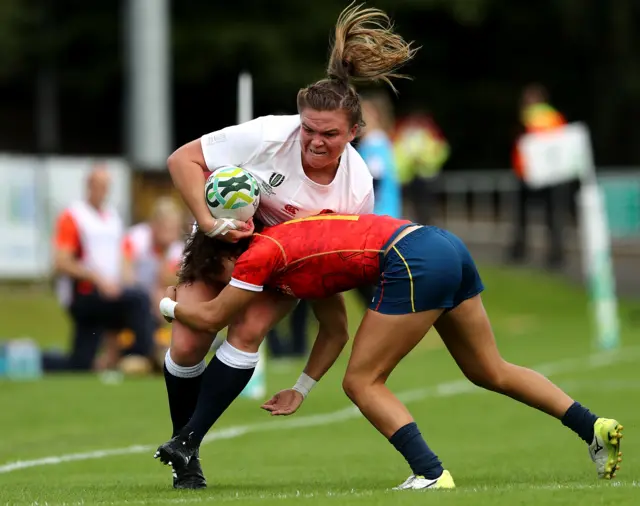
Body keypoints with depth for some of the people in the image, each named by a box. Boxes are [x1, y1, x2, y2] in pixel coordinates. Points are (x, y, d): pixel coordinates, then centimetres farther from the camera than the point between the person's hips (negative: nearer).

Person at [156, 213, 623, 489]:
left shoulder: (261, 253, 1)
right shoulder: (297, 243, 26)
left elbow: (211, 318, 11)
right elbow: (335, 330, 28)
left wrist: (169, 305, 30)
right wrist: (301, 390, 30)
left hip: (415, 262, -10)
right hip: (447, 246, 10)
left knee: (362, 382, 1)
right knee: (492, 372, 18)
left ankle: (432, 475, -8)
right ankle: (594, 427, 12)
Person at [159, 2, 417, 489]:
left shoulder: (358, 187, -24)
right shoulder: (268, 136, -32)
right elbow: (183, 159, -24)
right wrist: (209, 222, -33)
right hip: (227, 237, 0)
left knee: (248, 332, -24)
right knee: (187, 345, -10)